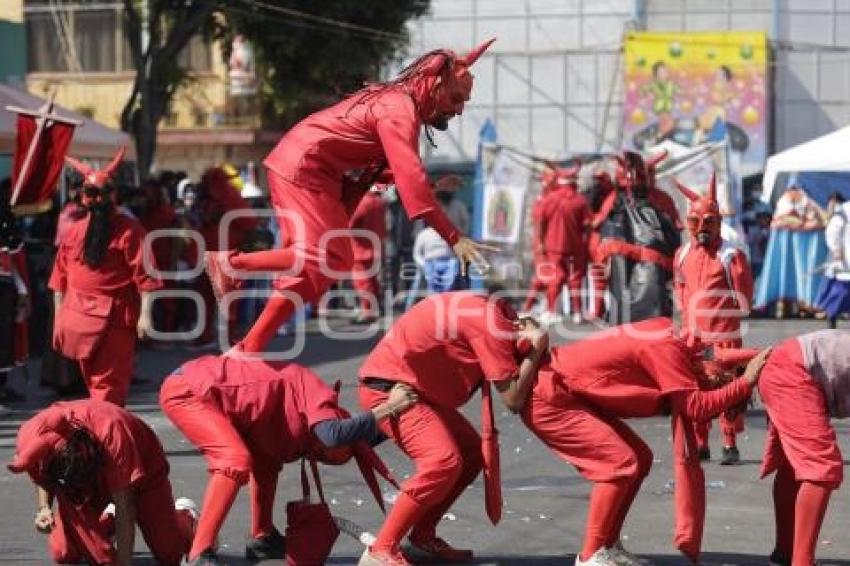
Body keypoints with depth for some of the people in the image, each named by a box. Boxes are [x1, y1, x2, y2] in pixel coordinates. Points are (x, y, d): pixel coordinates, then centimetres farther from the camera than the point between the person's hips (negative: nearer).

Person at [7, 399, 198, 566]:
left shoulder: (110, 432, -44)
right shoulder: (30, 439, -32)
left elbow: (124, 507, -40)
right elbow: (43, 479, -7)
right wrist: (44, 509, -29)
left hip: (141, 463, -3)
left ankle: (184, 513, 29)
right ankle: (107, 521, 21)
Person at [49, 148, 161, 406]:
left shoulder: (129, 230, -6)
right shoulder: (74, 232, 9)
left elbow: (145, 275, -10)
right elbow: (61, 275, 15)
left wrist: (145, 314, -15)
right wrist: (59, 314, 13)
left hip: (114, 318, -5)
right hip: (78, 316, 5)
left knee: (109, 383, -5)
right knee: (91, 379, 12)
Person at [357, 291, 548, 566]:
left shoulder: (487, 309, 8)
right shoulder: (493, 323, -21)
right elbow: (513, 399, -20)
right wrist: (536, 350, -12)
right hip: (386, 387, -10)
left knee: (472, 452, 12)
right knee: (444, 460, -24)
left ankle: (423, 535, 21)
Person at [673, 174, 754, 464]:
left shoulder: (731, 255, -9)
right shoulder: (682, 254, 8)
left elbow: (742, 298, -7)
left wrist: (717, 309, -7)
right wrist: (688, 313, 10)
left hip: (723, 332, -5)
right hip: (692, 334, 6)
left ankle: (730, 445, 3)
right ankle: (700, 444, 18)